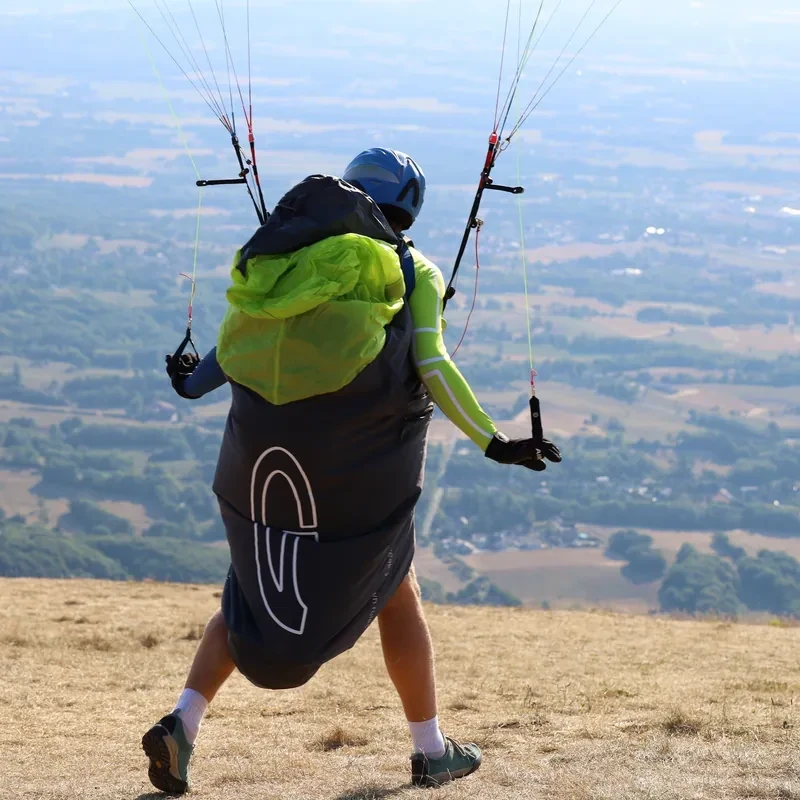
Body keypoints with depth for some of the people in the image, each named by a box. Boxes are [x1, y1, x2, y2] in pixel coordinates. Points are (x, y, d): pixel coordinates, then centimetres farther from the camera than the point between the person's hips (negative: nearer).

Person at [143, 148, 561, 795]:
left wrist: (193, 382, 24)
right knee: (394, 593, 17)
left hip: (262, 446, 3)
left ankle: (181, 724, 3)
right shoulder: (415, 272, 3)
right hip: (358, 468, -3)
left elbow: (234, 342, 6)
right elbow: (432, 366, -10)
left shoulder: (294, 254, 14)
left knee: (255, 594, 20)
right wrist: (493, 442, -10)